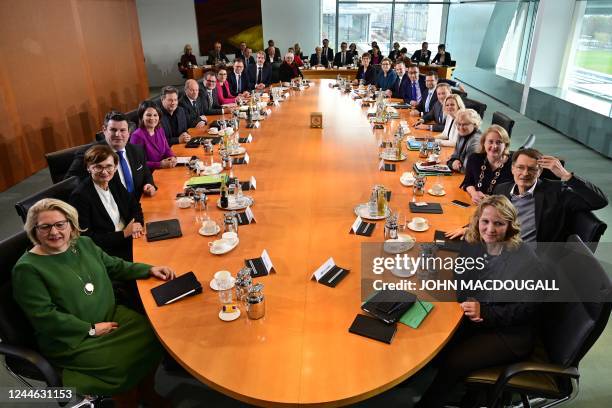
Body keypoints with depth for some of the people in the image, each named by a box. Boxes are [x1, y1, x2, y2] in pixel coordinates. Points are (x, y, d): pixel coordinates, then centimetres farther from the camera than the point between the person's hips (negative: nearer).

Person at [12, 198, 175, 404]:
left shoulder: (84, 243, 7)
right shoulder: (27, 269, -13)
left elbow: (115, 266, 17)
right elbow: (44, 316, -17)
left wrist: (150, 270, 3)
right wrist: (91, 329, -16)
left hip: (110, 315, 6)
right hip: (70, 338, -6)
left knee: (152, 335, -12)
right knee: (122, 362, -23)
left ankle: (148, 392, 11)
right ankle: (126, 400, 8)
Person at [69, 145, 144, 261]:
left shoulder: (114, 184, 4)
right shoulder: (80, 196, -15)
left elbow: (134, 205, 17)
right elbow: (86, 239, -17)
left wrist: (136, 223, -5)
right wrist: (124, 233, -18)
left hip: (131, 239, 7)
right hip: (107, 252, -7)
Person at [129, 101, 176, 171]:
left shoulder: (160, 130, 8)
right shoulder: (137, 136, -13)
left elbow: (167, 149, 14)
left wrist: (173, 158, -7)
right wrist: (160, 164, -21)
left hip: (164, 170, 7)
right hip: (148, 174, -7)